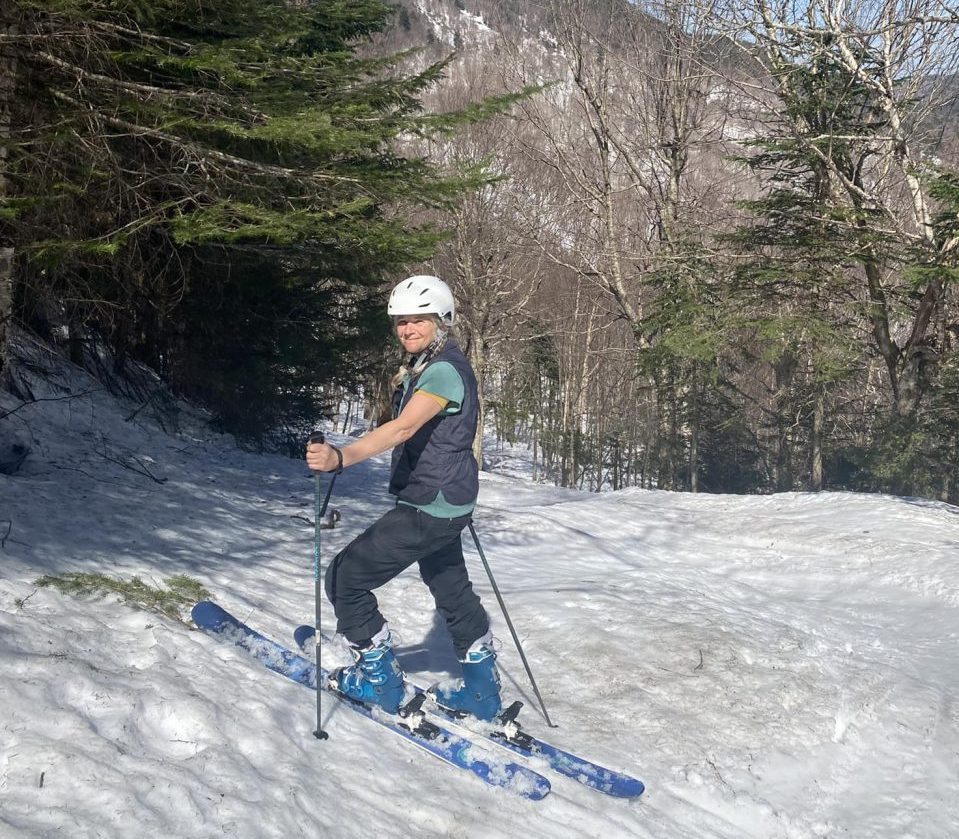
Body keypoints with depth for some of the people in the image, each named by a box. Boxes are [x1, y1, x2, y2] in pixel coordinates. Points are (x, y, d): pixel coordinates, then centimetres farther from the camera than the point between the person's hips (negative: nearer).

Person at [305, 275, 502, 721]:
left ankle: (380, 680, 10)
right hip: (441, 504, 11)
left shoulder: (444, 370, -21)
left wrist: (341, 457, -50)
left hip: (428, 508, -11)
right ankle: (482, 690, 37)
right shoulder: (422, 367, 11)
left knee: (345, 576, -4)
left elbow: (402, 429, -39)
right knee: (452, 589, 23)